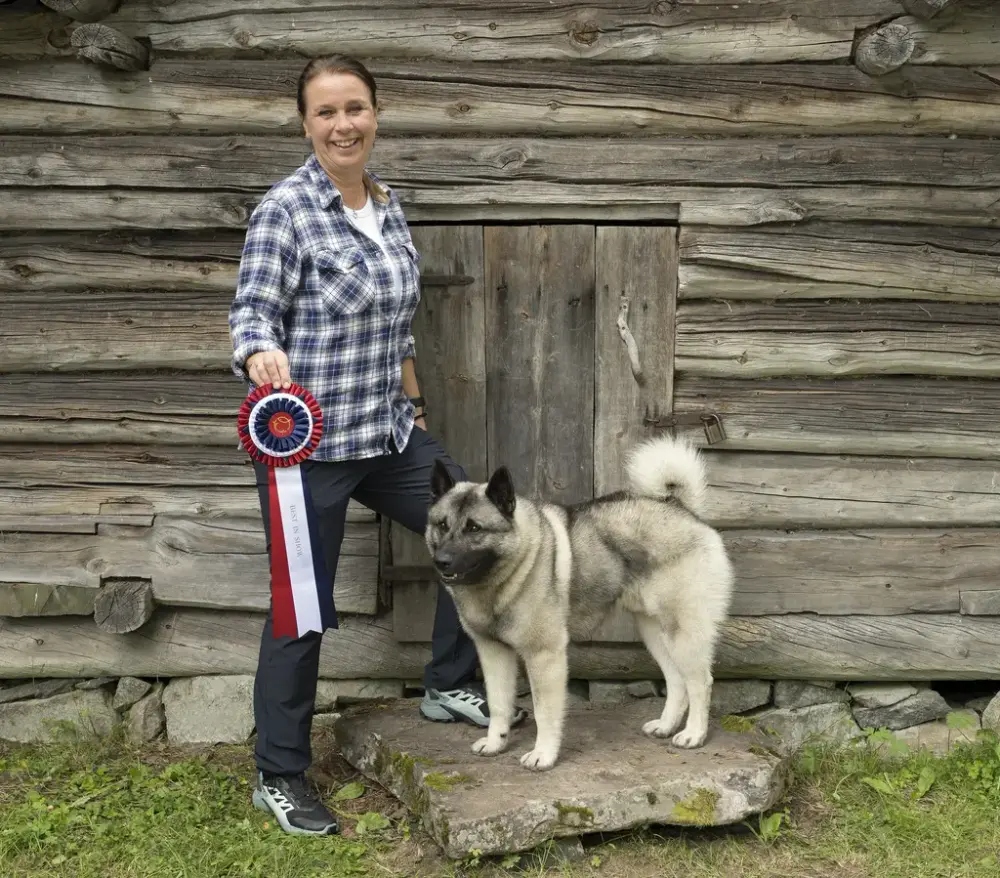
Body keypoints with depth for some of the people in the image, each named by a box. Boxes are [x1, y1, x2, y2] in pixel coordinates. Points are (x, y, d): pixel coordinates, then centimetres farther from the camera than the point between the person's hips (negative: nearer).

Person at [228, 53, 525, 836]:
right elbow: (253, 311, -13)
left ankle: (450, 686, 29)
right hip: (306, 440, -7)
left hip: (387, 433, 7)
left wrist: (413, 407, 18)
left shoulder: (389, 205, 9)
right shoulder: (285, 209, -11)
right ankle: (279, 778, 20)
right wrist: (261, 357, -35)